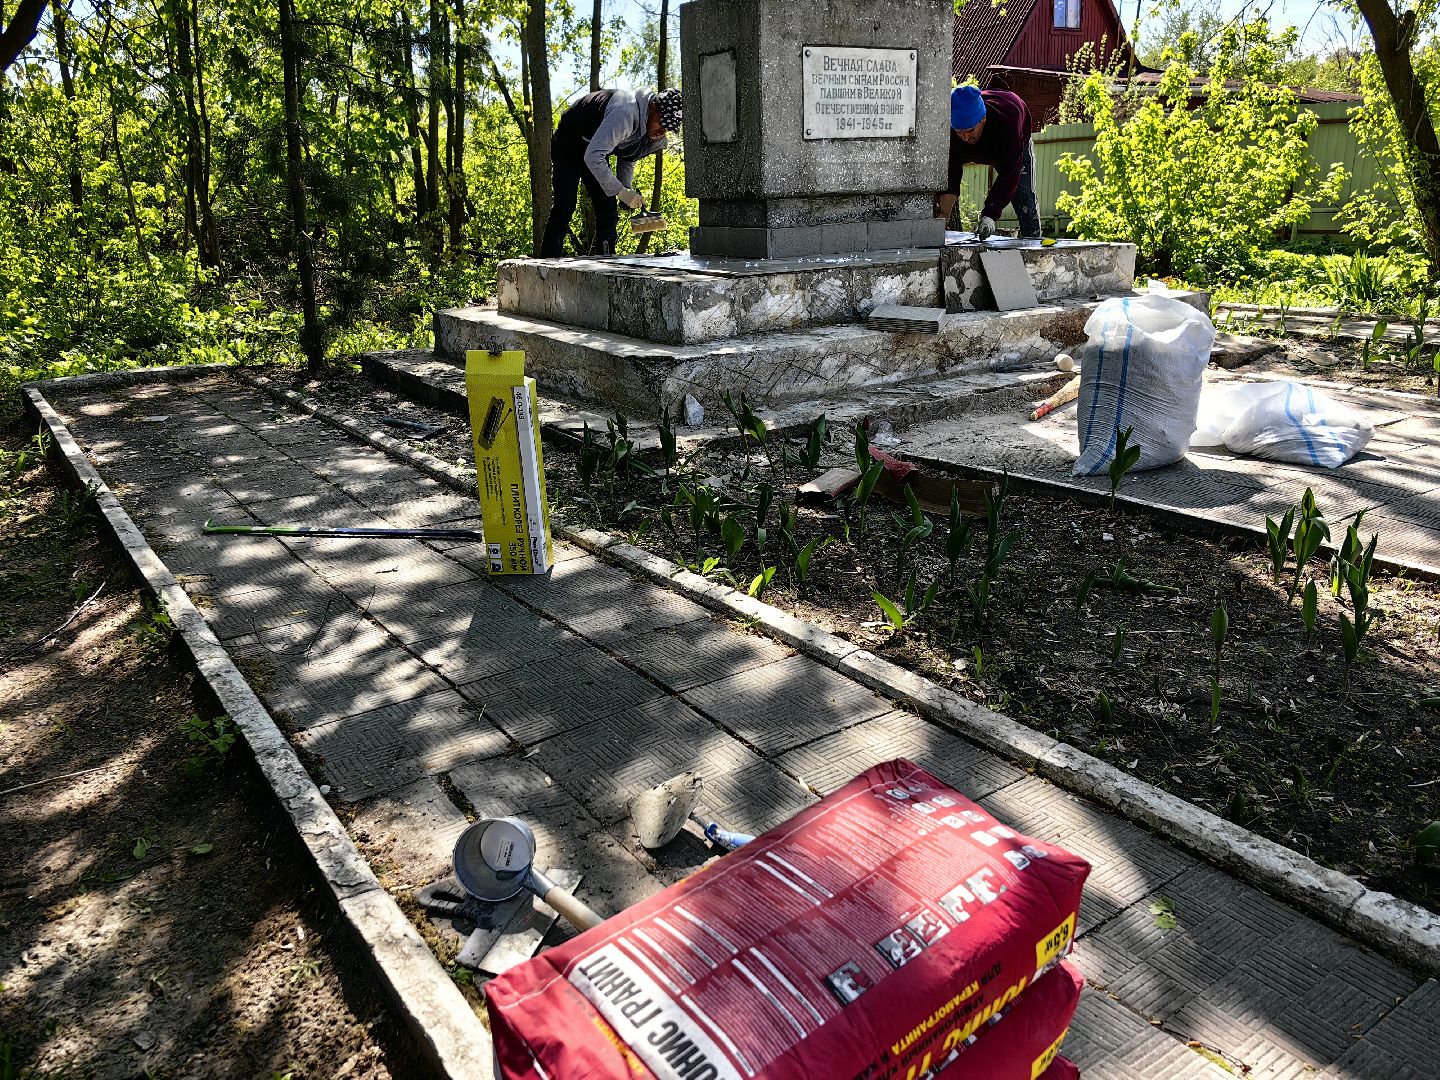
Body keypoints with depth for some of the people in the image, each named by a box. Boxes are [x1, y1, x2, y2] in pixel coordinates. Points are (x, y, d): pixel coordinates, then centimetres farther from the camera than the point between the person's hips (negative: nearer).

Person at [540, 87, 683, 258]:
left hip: (597, 150, 8)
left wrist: (628, 189, -6)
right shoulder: (624, 113, -38)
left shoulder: (657, 139, -9)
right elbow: (593, 157, -40)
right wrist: (620, 191, -39)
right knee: (565, 208, -17)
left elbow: (628, 159, 9)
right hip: (568, 145, -8)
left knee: (608, 213, -1)